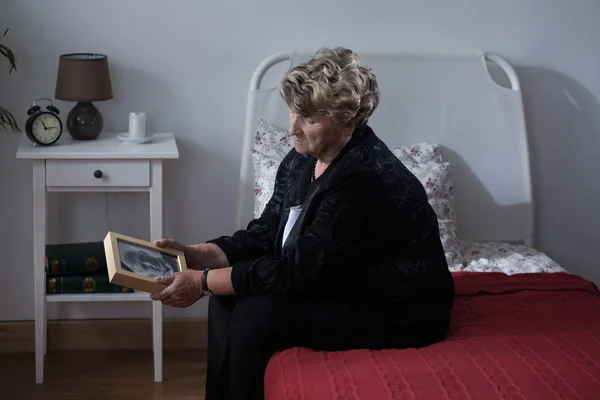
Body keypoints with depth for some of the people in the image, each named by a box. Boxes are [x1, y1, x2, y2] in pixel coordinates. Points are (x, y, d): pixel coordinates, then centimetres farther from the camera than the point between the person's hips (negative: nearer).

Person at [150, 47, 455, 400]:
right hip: (341, 285, 9)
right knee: (229, 295, -1)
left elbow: (300, 269, -28)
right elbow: (267, 232, 5)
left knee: (258, 314, -21)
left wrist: (203, 282, -24)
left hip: (397, 313, -9)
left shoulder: (366, 182, -30)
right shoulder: (304, 158, -1)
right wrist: (199, 255, -11)